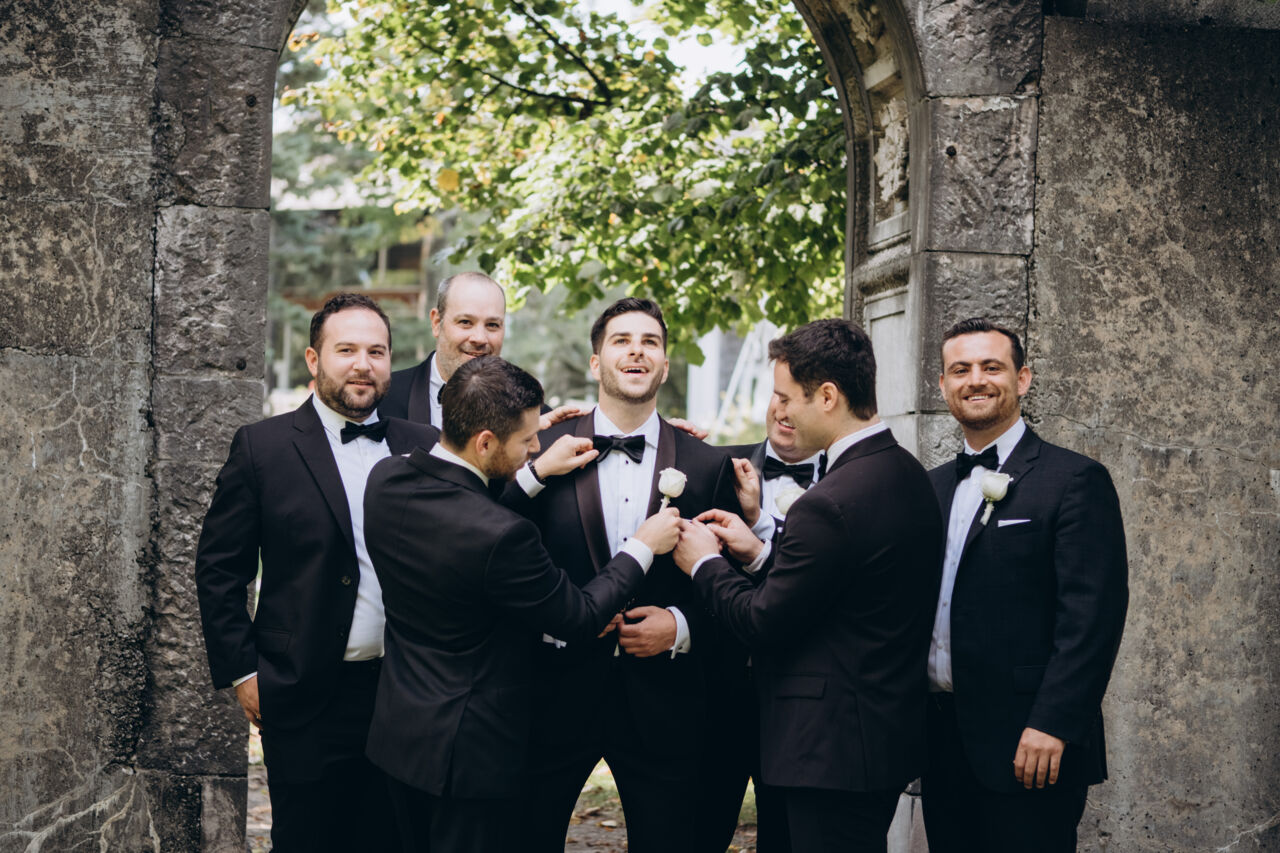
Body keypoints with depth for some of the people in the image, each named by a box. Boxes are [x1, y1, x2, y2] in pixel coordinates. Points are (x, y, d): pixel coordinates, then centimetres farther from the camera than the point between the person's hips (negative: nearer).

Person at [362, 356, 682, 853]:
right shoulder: (502, 535, -30)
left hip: (399, 732, 8)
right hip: (469, 751, -8)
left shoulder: (386, 478, -8)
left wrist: (535, 473, 8)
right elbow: (580, 620, -16)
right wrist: (642, 547, -4)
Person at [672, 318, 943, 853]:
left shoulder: (830, 503, -23)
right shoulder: (907, 475, 7)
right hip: (890, 733, 10)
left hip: (835, 749, -10)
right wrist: (759, 552, 10)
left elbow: (765, 623, -17)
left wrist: (704, 562, -2)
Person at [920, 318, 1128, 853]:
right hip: (941, 743, 6)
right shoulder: (932, 486, 16)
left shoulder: (1074, 481, -6)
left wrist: (1052, 726, -20)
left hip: (1025, 748, -6)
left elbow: (1093, 615, -14)